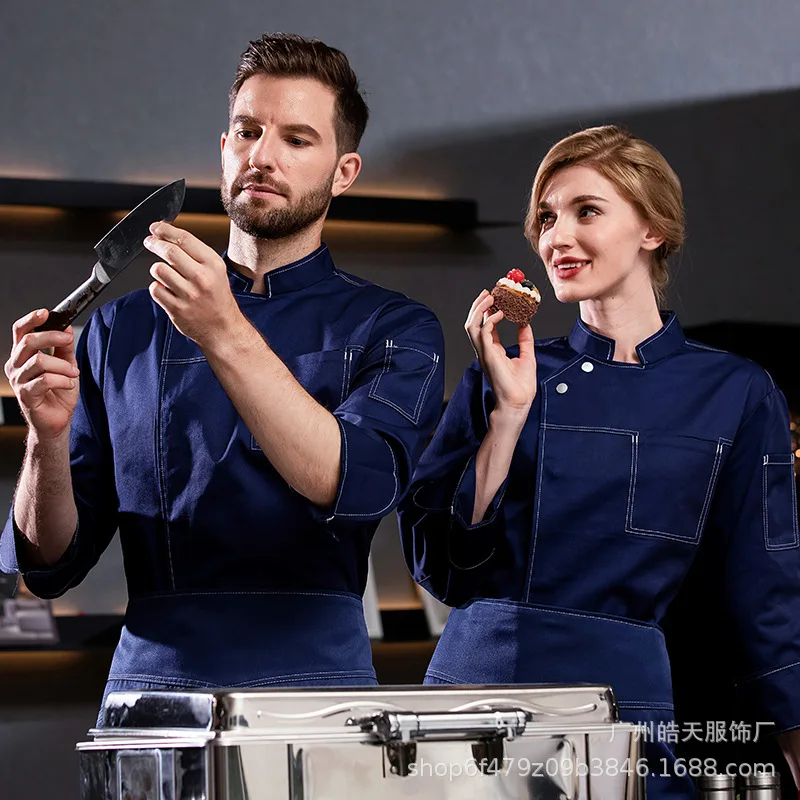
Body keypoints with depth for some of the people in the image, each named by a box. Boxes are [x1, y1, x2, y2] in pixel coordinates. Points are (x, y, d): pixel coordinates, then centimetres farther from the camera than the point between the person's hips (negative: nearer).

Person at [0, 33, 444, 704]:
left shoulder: (392, 329, 8)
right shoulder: (124, 330, 15)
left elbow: (355, 484, -13)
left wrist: (225, 334, -20)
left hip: (315, 684, -2)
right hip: (149, 684, 2)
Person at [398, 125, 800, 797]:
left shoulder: (735, 394, 2)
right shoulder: (498, 376, 6)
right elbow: (439, 567, -1)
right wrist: (508, 413, -9)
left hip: (624, 699, -1)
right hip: (475, 682, 2)